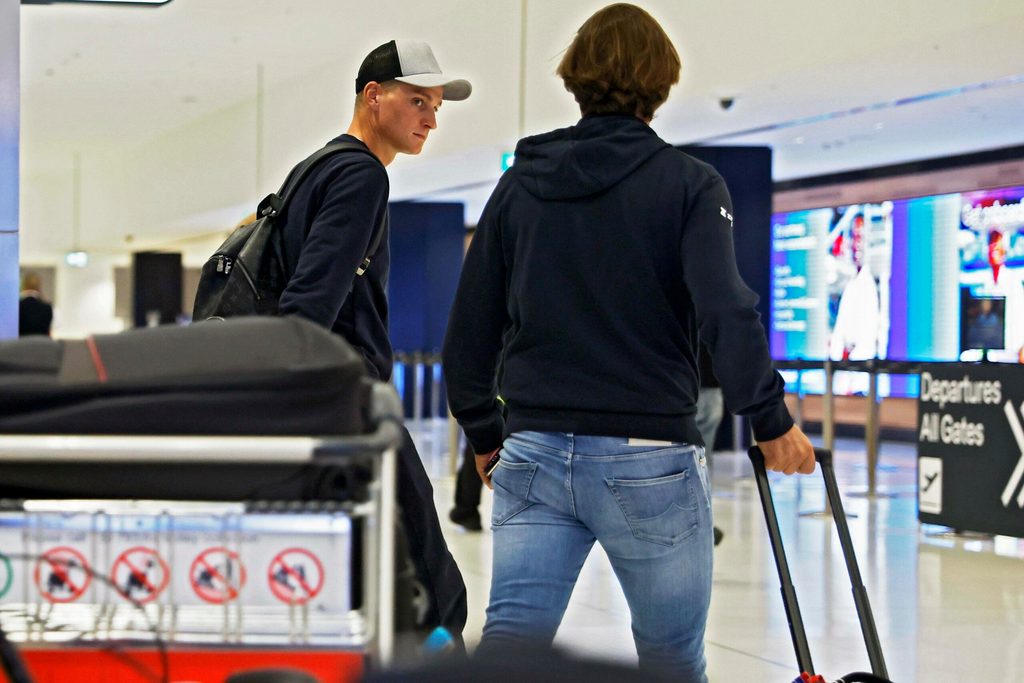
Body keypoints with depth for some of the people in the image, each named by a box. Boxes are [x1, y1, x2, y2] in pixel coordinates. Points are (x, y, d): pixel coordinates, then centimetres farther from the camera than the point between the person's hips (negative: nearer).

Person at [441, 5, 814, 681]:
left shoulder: (519, 185, 8)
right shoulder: (688, 184, -4)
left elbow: (470, 329, 11)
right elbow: (727, 313, -14)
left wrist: (484, 433, 23)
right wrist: (772, 421, -2)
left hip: (535, 454, 3)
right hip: (649, 460, -3)